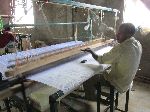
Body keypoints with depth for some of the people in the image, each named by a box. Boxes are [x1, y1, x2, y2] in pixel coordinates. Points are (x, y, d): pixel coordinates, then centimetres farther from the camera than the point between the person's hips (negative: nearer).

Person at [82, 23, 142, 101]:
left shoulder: (120, 48, -33)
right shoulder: (138, 45, -7)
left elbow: (101, 60, -22)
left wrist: (91, 51, -7)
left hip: (119, 84, -8)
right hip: (127, 81, 9)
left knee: (88, 80, 1)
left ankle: (91, 98, 27)